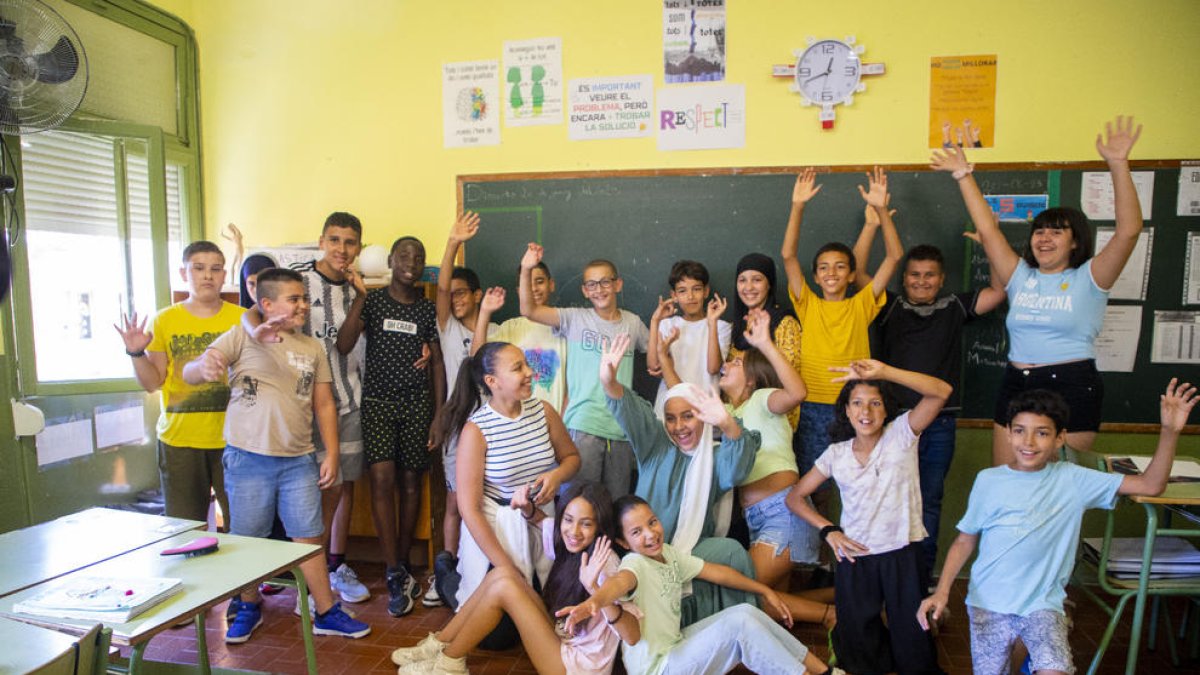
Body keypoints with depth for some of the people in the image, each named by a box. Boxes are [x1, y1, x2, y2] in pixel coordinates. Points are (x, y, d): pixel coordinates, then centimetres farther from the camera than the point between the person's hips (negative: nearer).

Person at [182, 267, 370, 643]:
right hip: (247, 457, -2)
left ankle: (327, 614, 16)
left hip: (299, 461, 2)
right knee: (246, 540, 11)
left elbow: (324, 405, 10)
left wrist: (332, 454, 3)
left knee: (307, 538, 6)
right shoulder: (241, 337, -2)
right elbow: (189, 375, -8)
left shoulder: (312, 348, 8)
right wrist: (204, 365, -32)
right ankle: (250, 608, 33)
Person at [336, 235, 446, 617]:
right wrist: (360, 295, -18)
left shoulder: (429, 310, 7)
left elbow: (437, 364, 7)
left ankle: (401, 567, 20)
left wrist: (439, 417, 1)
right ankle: (396, 575, -4)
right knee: (382, 479, -12)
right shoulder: (371, 301, 2)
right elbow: (343, 346, -11)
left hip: (417, 403, 2)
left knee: (410, 482, 5)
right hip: (378, 401, -2)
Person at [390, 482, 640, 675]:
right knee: (502, 573, -5)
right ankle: (440, 644, 6)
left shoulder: (603, 564, -23)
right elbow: (541, 520, 19)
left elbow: (633, 636, -32)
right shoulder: (570, 543, -2)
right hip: (560, 642, 8)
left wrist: (595, 589, -46)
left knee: (504, 587, -18)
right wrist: (526, 507, -5)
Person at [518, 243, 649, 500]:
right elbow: (528, 310, -13)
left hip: (621, 428, 3)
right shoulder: (575, 319, -1)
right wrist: (526, 270, -24)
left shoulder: (632, 323, 9)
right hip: (583, 427, -3)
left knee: (618, 502, 15)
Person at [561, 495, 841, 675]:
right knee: (739, 622, -19)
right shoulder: (635, 563, -21)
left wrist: (764, 590, 14)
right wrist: (595, 600, -67)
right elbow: (621, 580, -44)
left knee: (746, 611, -3)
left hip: (673, 643, 8)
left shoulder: (669, 553, 5)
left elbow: (715, 572, 12)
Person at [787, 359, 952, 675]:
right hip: (855, 556, 2)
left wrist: (883, 372, -35)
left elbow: (941, 391, -24)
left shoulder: (901, 434, -7)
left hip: (902, 553, -2)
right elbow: (795, 497, 8)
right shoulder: (836, 454, 0)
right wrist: (828, 530, -6)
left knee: (912, 644, 7)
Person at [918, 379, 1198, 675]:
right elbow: (965, 540, 1)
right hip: (988, 603, 1)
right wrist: (942, 590, -10)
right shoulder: (988, 480, -4)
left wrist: (1170, 431, -18)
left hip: (1042, 603, -1)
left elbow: (1150, 485, -6)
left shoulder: (1073, 480, -3)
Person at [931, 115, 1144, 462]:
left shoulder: (1088, 279, -1)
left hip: (1072, 387, -4)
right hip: (1016, 385, 4)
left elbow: (1129, 229, -14)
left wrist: (1118, 164, -21)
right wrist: (964, 175, 7)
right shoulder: (1021, 277, 10)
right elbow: (988, 229, 9)